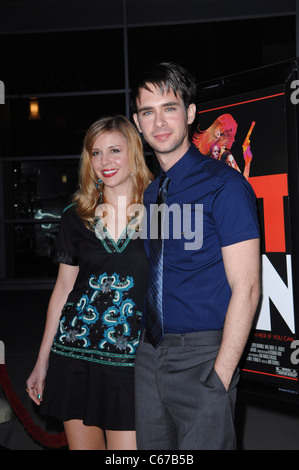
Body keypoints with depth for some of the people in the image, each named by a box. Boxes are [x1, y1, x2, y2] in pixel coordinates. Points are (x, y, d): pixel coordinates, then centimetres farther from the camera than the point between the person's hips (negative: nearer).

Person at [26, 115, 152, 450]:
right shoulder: (76, 217, 6)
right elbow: (63, 288, 11)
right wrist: (42, 361, 13)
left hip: (131, 358, -3)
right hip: (76, 352, 3)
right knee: (81, 443, 13)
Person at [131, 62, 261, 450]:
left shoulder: (224, 185, -10)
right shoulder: (148, 192, 11)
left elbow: (246, 289, -13)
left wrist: (220, 375, -16)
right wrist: (144, 347, 6)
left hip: (201, 355, -6)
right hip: (148, 353, 6)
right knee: (152, 448, 16)